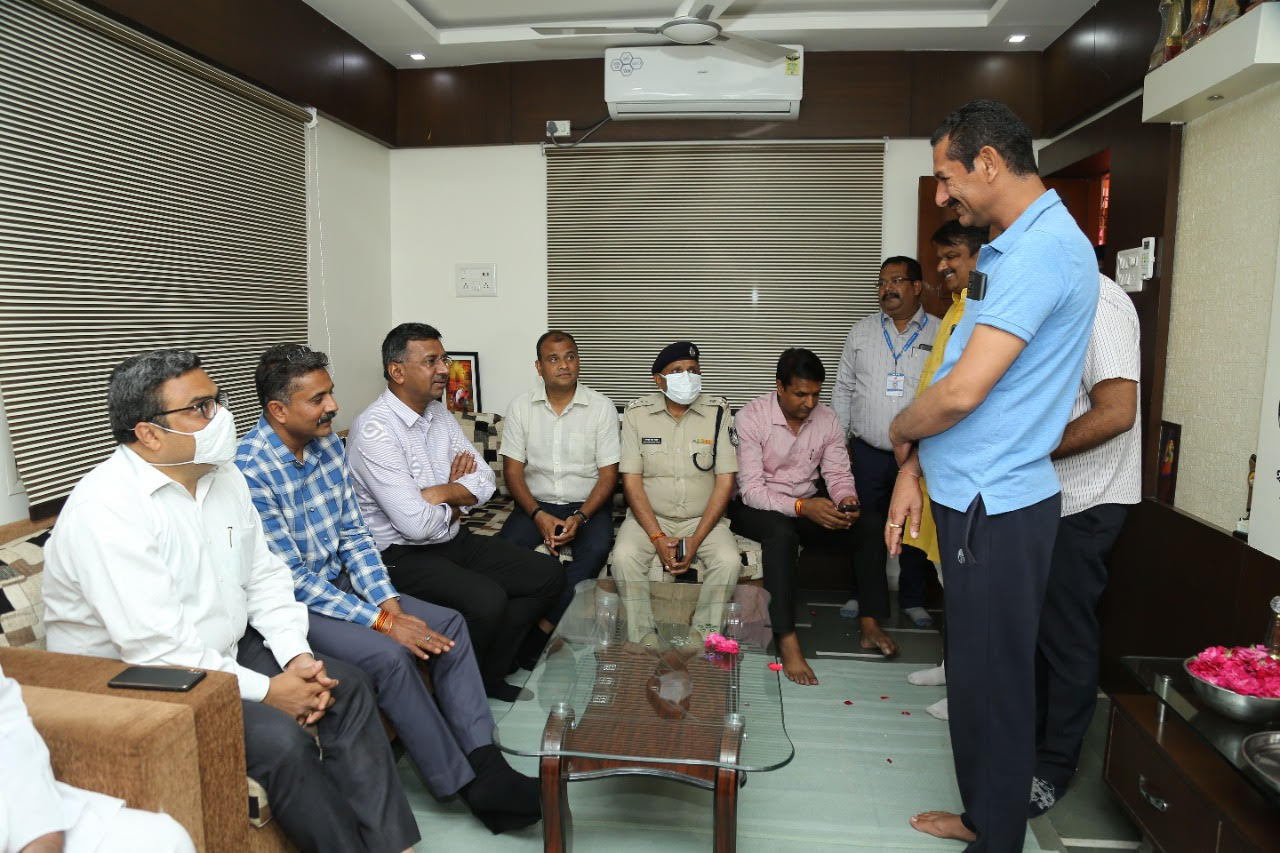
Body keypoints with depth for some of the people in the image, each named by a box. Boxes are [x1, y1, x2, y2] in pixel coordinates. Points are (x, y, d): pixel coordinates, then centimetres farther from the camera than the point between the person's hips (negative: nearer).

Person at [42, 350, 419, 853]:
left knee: (347, 687, -3)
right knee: (279, 736, -25)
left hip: (225, 654, 8)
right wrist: (266, 691, -21)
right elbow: (158, 649, -27)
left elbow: (265, 576, 7)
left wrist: (296, 657, -8)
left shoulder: (224, 476, 2)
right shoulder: (106, 509, -24)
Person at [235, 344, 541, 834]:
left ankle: (483, 760, -5)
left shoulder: (328, 445, 1)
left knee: (449, 624, -6)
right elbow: (290, 579, -21)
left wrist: (387, 602, -9)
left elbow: (353, 533, 5)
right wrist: (380, 621, -23)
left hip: (341, 580, 8)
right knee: (389, 655, -28)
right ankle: (465, 785, -12)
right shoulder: (249, 471, -22)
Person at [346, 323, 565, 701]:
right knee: (488, 599, -30)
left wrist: (442, 492, -14)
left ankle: (489, 675, 10)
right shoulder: (374, 430, -20)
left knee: (548, 574, 0)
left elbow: (485, 482, 4)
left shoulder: (439, 414, 7)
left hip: (454, 541, 9)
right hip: (403, 556, -8)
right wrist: (455, 507, -5)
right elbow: (416, 524, -26)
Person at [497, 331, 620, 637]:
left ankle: (545, 627, -25)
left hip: (587, 505, -1)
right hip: (536, 504, 1)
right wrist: (538, 515, -15)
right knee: (503, 546, -28)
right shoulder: (521, 406, 2)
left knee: (596, 549, -33)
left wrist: (580, 517, -19)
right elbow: (512, 471, 1)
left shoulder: (602, 407, -2)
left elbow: (608, 474, -4)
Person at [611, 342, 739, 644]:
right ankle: (644, 639, -11)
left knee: (729, 560, -27)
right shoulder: (637, 412, -3)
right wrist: (658, 538, -16)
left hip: (704, 518, 0)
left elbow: (725, 481, -6)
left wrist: (696, 540, -14)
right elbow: (631, 481, -5)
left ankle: (703, 637, -7)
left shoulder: (718, 411, -4)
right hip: (649, 516, 0)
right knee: (624, 556, -28)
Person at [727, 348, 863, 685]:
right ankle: (787, 642, -37)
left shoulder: (827, 420, -2)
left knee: (869, 528, -17)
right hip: (755, 507, -5)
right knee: (782, 533, -38)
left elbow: (838, 474, 2)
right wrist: (802, 507, -34)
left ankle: (869, 622, -5)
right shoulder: (751, 417, -17)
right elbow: (751, 490, -22)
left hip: (807, 506, 5)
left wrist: (846, 499, -22)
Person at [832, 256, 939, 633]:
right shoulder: (861, 331, 7)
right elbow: (843, 389, 10)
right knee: (867, 530, 9)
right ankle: (868, 598, 25)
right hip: (868, 453, 2)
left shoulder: (941, 334, 0)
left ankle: (913, 599, 28)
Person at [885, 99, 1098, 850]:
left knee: (994, 683, 6)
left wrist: (901, 430, -5)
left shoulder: (1039, 251, -19)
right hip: (978, 499, 10)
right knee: (976, 674, 21)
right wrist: (913, 470, 10)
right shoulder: (1019, 247, 13)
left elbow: (960, 393, -25)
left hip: (996, 509, -10)